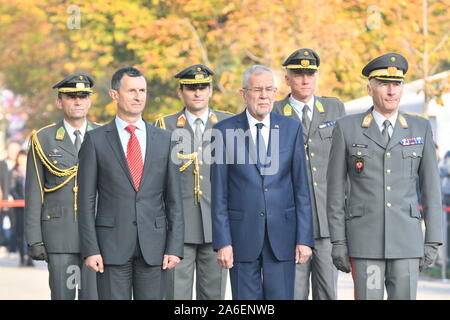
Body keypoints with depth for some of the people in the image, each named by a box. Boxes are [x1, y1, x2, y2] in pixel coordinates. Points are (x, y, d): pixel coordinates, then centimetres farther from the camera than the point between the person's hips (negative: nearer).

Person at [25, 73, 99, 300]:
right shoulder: (42, 140, 4)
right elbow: (33, 193, 2)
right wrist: (34, 240, -4)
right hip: (59, 234, -1)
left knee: (93, 295, -2)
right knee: (62, 296, 1)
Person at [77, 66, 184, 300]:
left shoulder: (164, 140, 9)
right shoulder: (95, 140, 2)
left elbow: (174, 200, 8)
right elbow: (86, 201, 0)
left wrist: (175, 247, -1)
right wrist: (90, 249, -8)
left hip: (153, 245, 2)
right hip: (112, 245, -2)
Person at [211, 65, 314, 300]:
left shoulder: (291, 128, 6)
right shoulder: (225, 131, 1)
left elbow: (301, 188, 5)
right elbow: (219, 193, 0)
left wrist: (304, 238, -1)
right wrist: (222, 242, -7)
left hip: (282, 234, 1)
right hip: (242, 235, -1)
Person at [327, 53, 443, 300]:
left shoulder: (420, 129, 6)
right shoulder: (347, 128, 1)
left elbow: (431, 187, 7)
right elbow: (335, 188, 3)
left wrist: (432, 242, 1)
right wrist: (338, 241, -3)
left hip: (406, 240, 2)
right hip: (364, 240, -2)